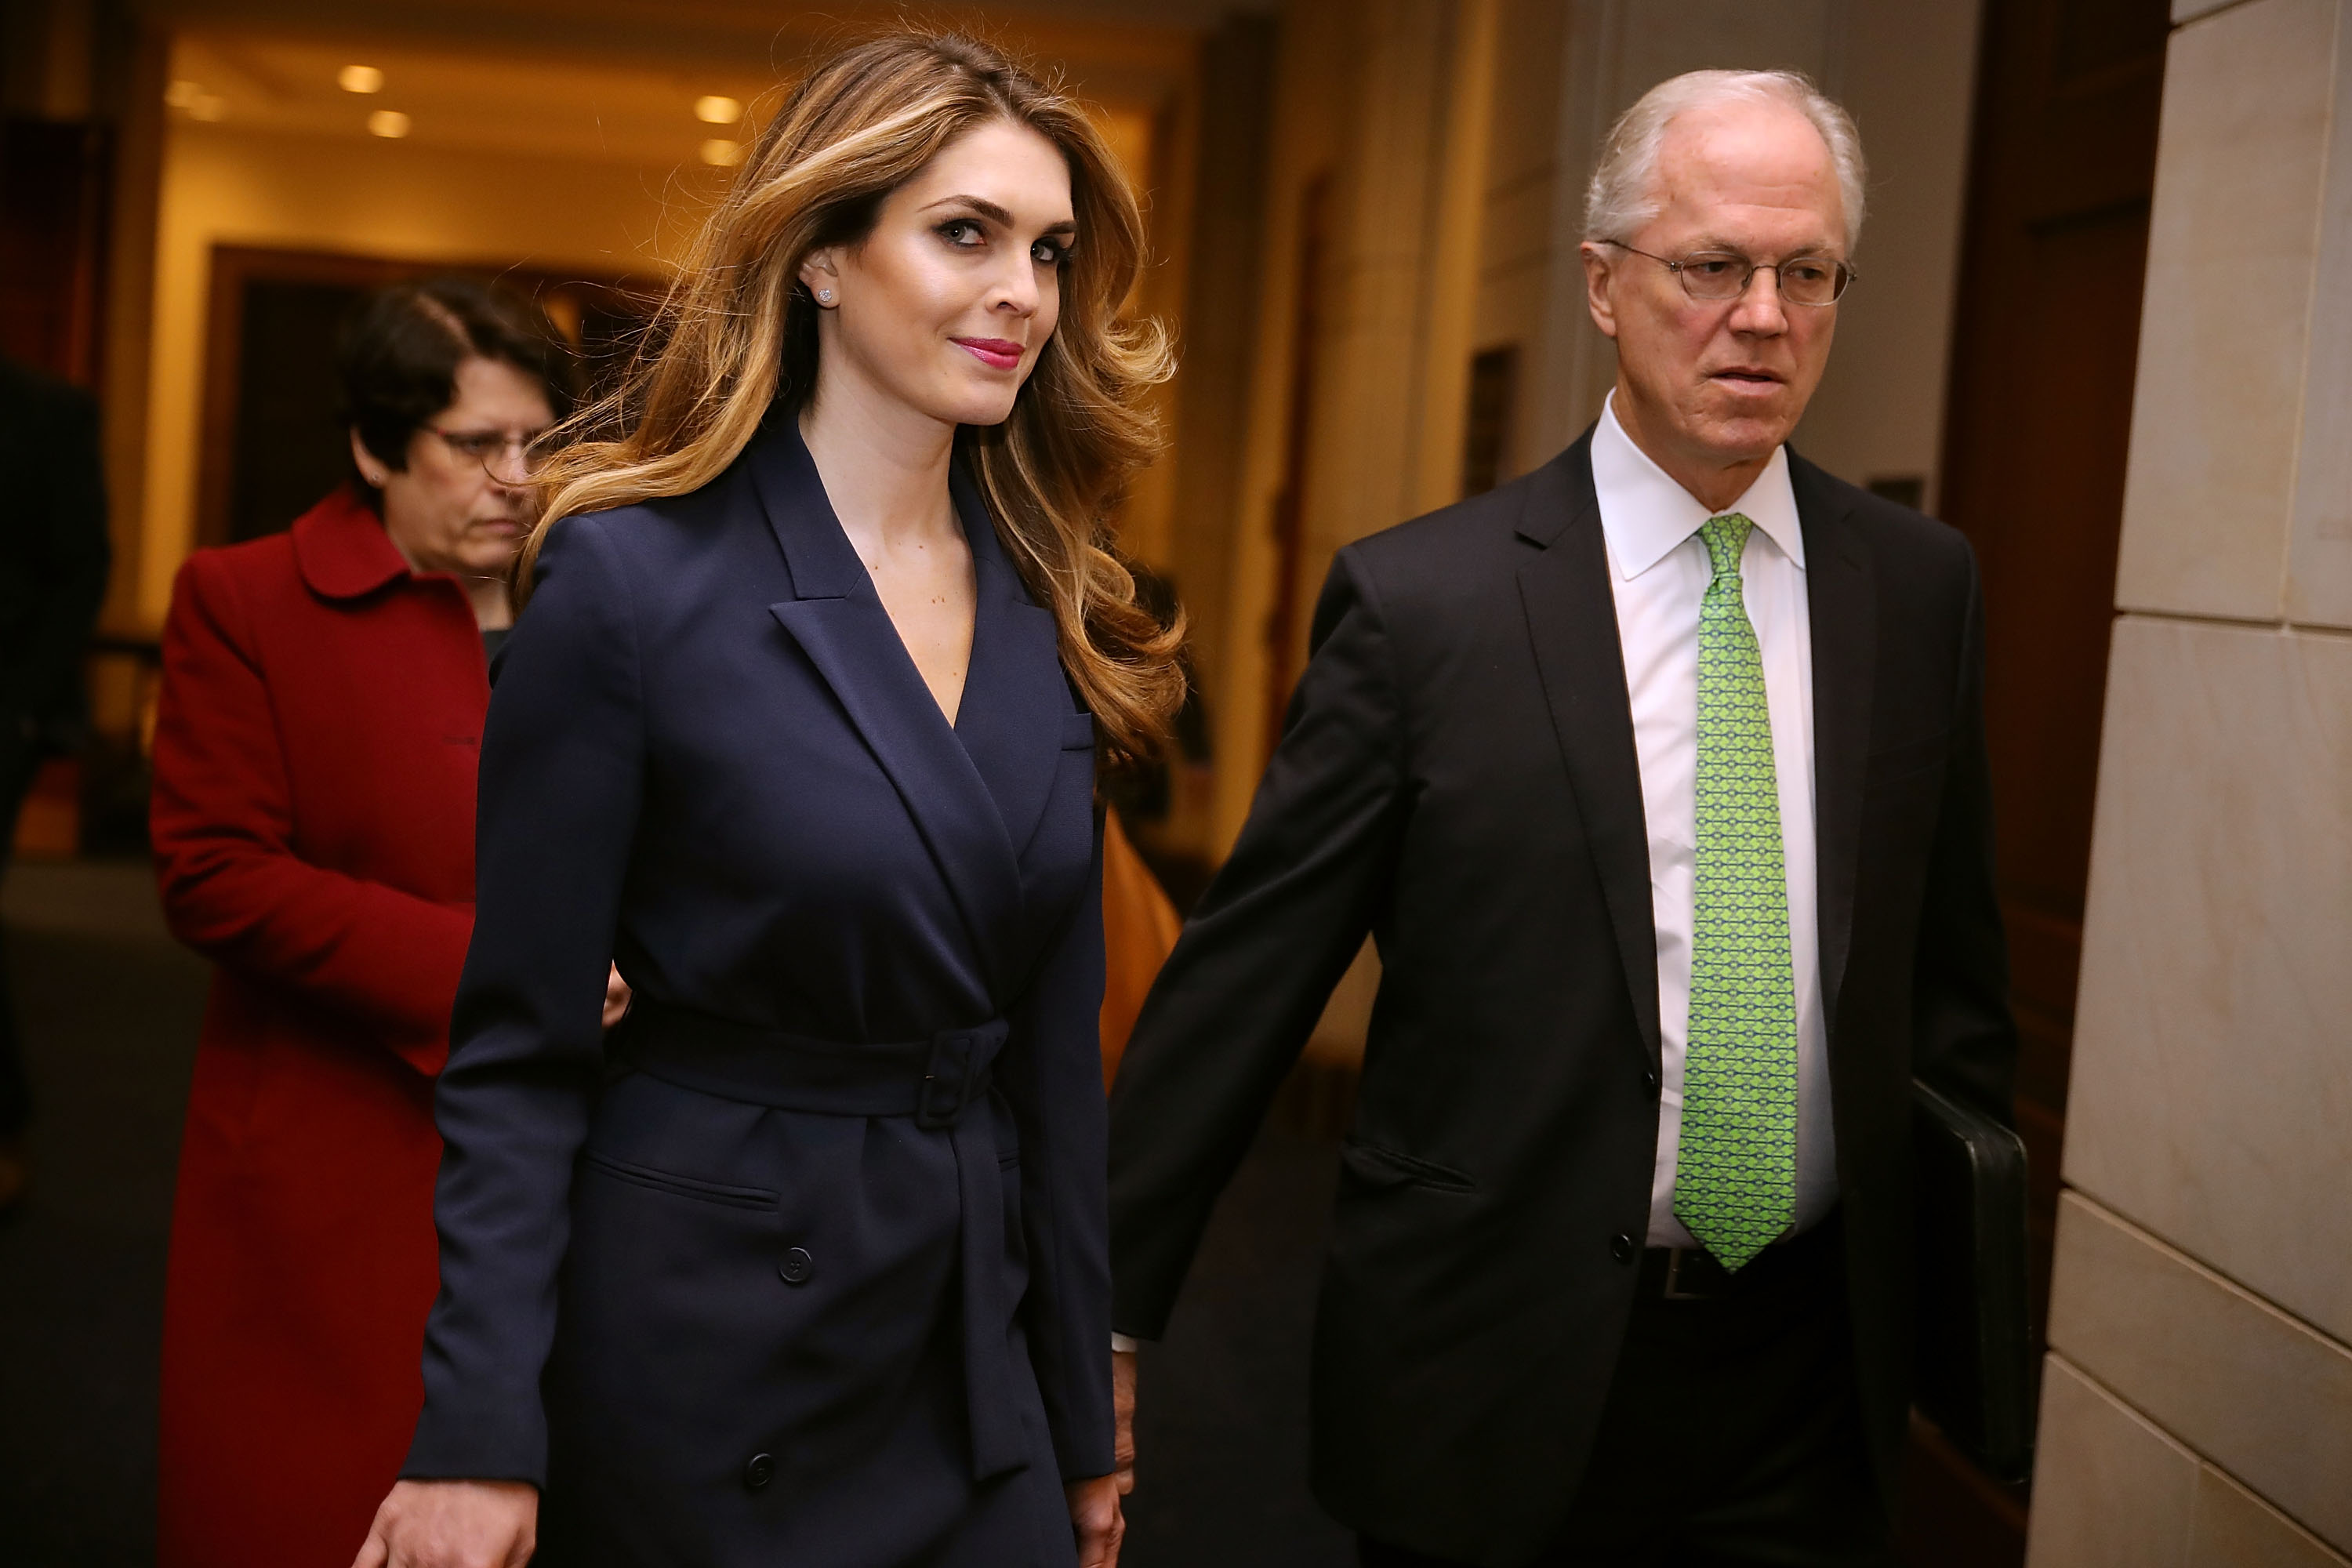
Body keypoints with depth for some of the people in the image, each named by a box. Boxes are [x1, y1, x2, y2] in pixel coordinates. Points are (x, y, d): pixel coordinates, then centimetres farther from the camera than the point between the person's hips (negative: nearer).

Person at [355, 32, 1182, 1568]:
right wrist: (478, 1440, -14)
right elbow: (520, 1052, -10)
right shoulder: (632, 578, -13)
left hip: (973, 1361, 5)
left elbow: (1057, 1043, 7)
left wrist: (1084, 1426, 10)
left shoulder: (1053, 617, 3)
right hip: (703, 1366, -4)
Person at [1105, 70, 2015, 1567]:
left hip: (1813, 1385, 3)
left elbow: (1950, 965, 11)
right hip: (1500, 1374, -3)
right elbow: (1244, 977, -8)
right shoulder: (1421, 597, -10)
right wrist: (1106, 1310, -7)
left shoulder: (1923, 586, 2)